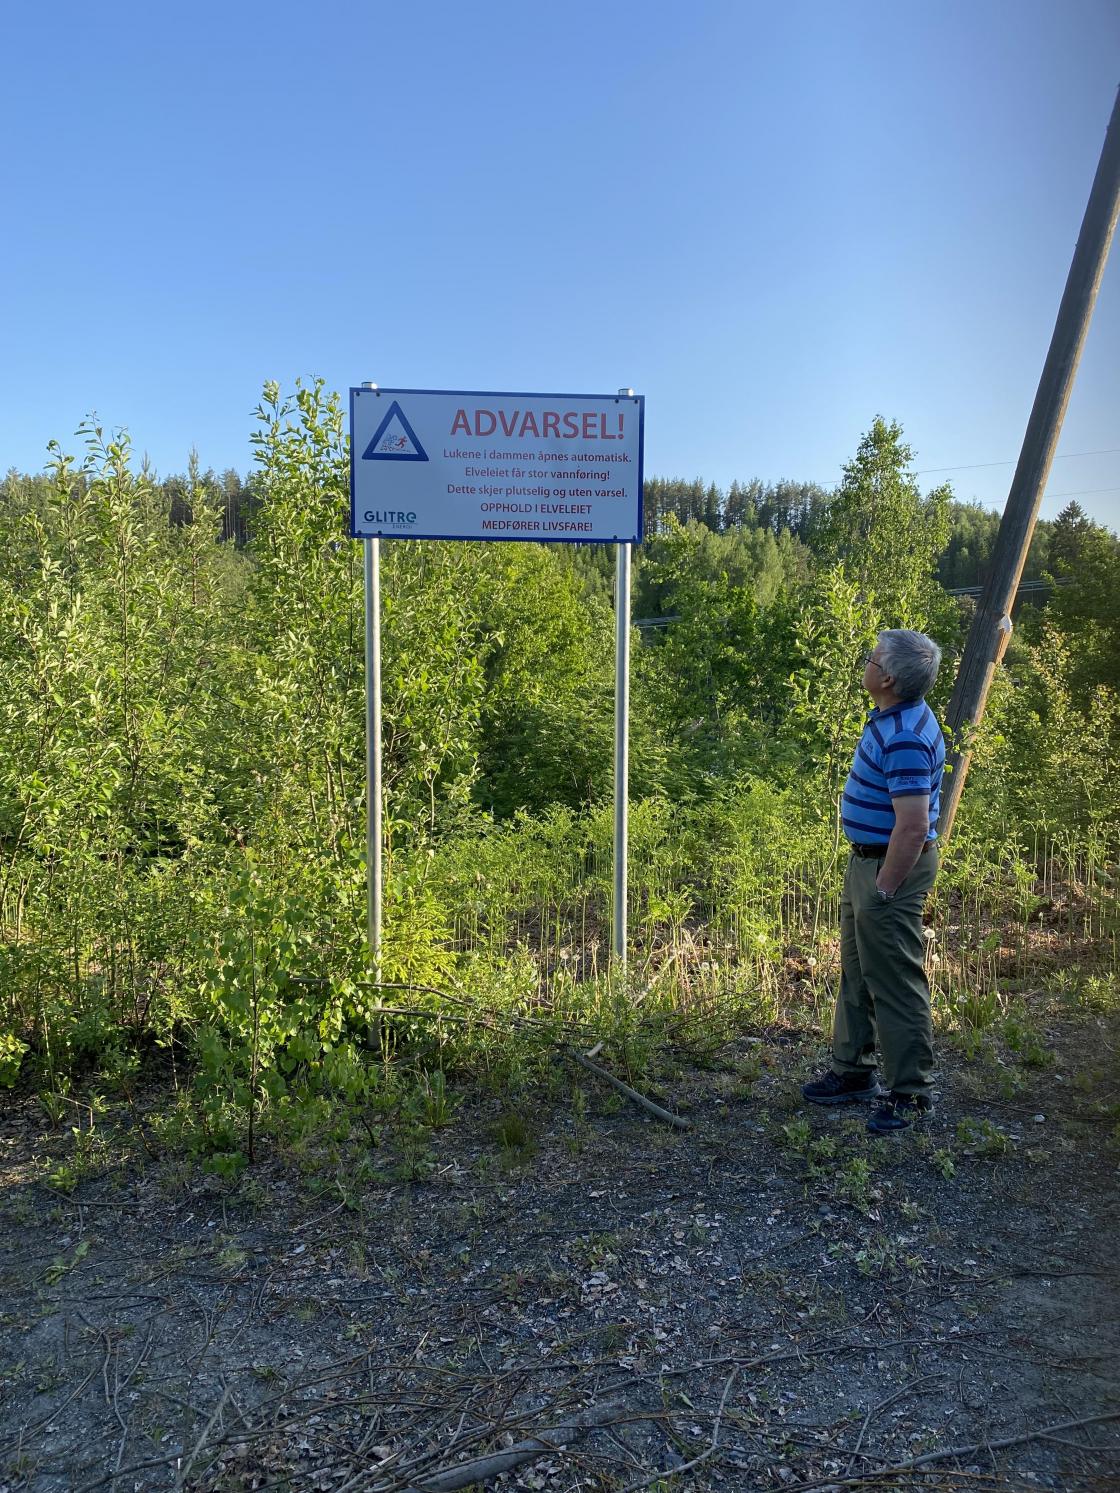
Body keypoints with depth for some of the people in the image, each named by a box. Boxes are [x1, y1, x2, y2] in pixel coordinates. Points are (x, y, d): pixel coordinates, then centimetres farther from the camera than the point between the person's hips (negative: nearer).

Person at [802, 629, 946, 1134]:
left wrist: (884, 889, -22)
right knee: (856, 974, 20)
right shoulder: (891, 718, 7)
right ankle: (853, 1071, 34)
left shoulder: (906, 739, -26)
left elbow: (913, 827, -29)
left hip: (891, 869, -11)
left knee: (895, 984, 1)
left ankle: (910, 1093, 16)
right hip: (865, 861, 11)